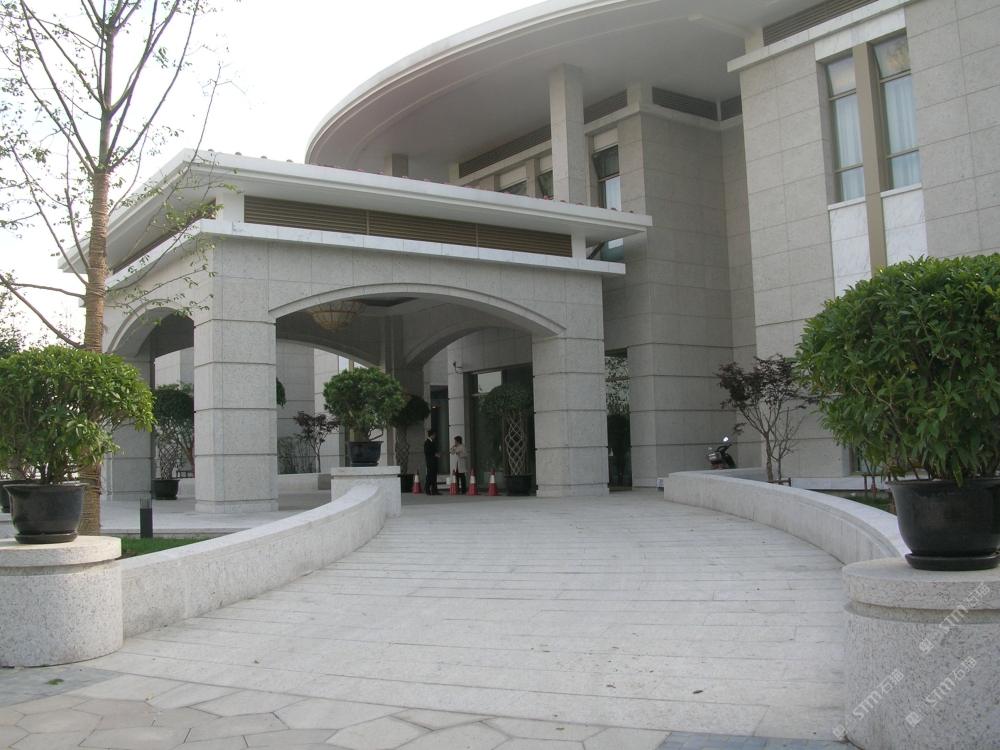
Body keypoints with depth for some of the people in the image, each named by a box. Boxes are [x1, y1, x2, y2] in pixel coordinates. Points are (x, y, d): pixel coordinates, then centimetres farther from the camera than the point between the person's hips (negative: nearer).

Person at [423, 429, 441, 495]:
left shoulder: (432, 442, 17)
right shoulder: (427, 443, -12)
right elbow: (426, 453, -17)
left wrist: (436, 454, 6)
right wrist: (434, 454, -17)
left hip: (434, 462, 9)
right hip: (430, 462, -9)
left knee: (434, 477, 8)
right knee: (429, 476, -5)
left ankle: (434, 491, 9)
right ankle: (428, 491, -1)